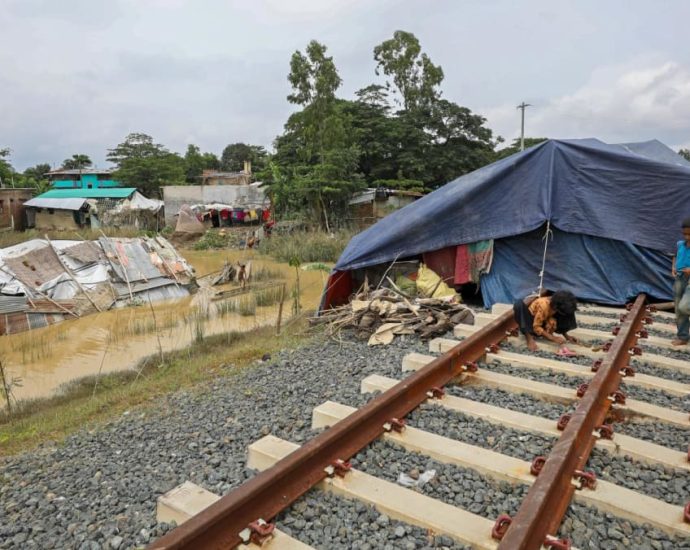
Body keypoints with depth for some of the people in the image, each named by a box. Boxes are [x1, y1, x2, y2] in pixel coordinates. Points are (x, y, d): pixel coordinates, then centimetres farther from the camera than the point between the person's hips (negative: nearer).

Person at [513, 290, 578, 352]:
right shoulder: (543, 306, -36)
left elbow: (561, 322, 0)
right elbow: (536, 327, -29)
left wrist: (566, 335, -12)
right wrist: (553, 338, -34)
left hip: (544, 319, 5)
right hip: (529, 317, -5)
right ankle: (529, 337, -31)